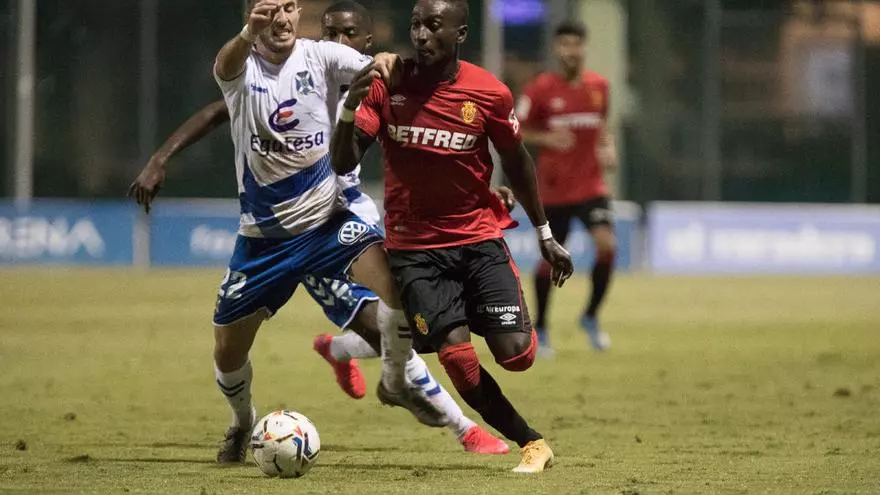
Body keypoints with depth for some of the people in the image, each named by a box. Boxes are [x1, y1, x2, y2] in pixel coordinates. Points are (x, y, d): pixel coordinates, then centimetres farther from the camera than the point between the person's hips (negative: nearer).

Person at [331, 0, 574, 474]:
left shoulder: (489, 93, -8)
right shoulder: (386, 85, -9)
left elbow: (516, 162, 8)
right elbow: (343, 164, -13)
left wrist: (545, 235, 14)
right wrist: (350, 109, -32)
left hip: (479, 237, 0)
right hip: (414, 247, 0)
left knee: (515, 355, -12)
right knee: (458, 356, -13)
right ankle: (531, 443, 7)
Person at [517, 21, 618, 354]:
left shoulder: (599, 86, 4)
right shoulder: (541, 88, -8)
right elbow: (516, 130, -3)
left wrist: (608, 148, 1)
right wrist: (546, 139, -19)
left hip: (591, 185, 2)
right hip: (553, 189, -2)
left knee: (606, 244, -17)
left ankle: (591, 317, 3)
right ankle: (539, 329, 23)